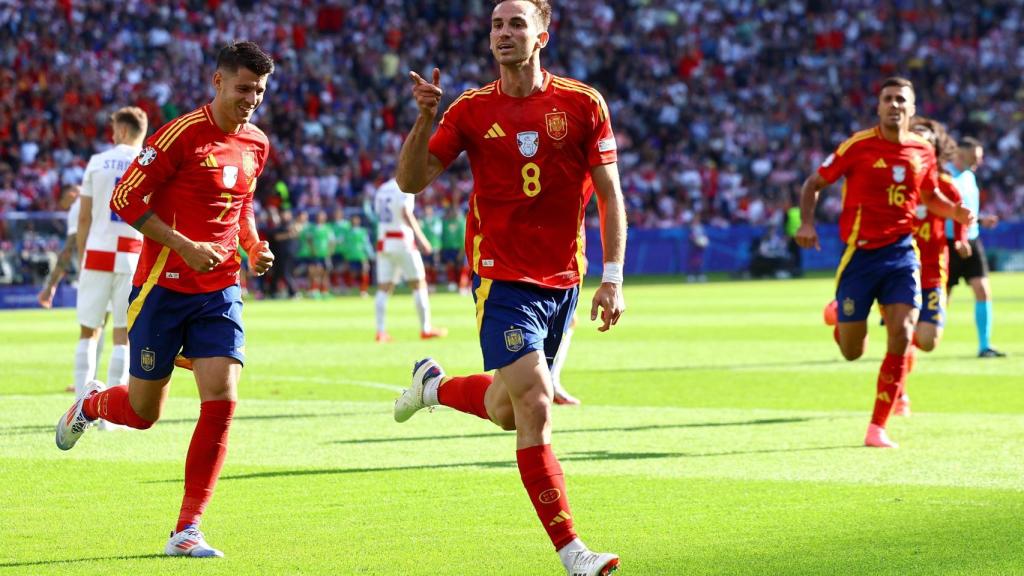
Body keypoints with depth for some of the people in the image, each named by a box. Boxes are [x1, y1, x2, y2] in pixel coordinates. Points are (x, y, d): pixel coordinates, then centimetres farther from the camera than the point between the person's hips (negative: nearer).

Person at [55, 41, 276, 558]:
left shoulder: (256, 145, 7)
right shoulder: (183, 134, -14)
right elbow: (125, 199, -13)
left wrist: (254, 246, 5)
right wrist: (184, 246, -19)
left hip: (220, 292, 5)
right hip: (163, 287, -5)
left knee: (222, 399, -13)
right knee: (143, 412, 5)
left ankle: (186, 530, -7)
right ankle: (90, 404, 43)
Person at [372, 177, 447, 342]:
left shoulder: (381, 190, 16)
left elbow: (379, 214, 16)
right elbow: (406, 213, -21)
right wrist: (419, 236, -23)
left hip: (383, 242, 7)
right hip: (402, 241, -7)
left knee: (384, 288, 4)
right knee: (419, 284, 2)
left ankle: (380, 331, -5)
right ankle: (426, 329, 2)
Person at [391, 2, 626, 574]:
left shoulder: (583, 104, -2)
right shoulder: (471, 110, -1)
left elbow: (610, 195, 1)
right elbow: (411, 181, -2)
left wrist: (612, 279, -5)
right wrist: (425, 119, -18)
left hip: (562, 280, 3)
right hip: (502, 276, -3)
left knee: (509, 410, 13)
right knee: (534, 408, -15)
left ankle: (436, 385, 44)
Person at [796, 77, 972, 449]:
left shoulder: (923, 152, 3)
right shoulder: (858, 146, -8)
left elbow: (930, 197, 21)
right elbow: (813, 184, 1)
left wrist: (957, 213, 1)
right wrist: (807, 223, -15)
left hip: (901, 252, 2)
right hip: (860, 253, -2)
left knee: (901, 335, -16)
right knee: (852, 352, 1)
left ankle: (878, 428, -5)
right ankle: (837, 318, 41)